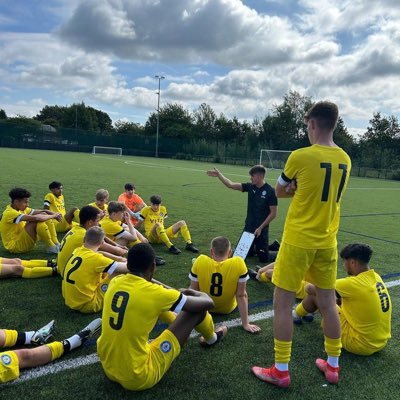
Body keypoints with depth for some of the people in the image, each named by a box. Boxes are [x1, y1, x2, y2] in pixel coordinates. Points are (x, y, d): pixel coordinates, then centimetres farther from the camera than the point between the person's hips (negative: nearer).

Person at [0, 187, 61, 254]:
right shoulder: (10, 213, -23)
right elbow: (35, 218, -35)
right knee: (37, 220, -28)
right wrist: (53, 216, -22)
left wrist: (55, 214, -19)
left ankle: (56, 244, -7)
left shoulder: (21, 208, 5)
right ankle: (52, 247, -16)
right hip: (14, 246, -9)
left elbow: (43, 211, 0)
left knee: (44, 215, -3)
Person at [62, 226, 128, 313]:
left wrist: (118, 259, 14)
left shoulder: (77, 251, 0)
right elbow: (126, 268, -16)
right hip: (87, 305, -8)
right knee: (119, 273, -5)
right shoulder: (96, 258, -22)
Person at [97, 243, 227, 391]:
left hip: (108, 369, 6)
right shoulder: (155, 293, -21)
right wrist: (193, 293, 16)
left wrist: (177, 293, 30)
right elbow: (208, 302, -8)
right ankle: (211, 338, 34)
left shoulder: (115, 282, -3)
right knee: (195, 309, 2)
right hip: (139, 377, -6)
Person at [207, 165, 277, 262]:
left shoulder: (270, 191, -13)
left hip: (261, 230, -5)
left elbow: (273, 213, -12)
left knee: (263, 258, 0)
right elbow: (231, 185, -1)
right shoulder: (250, 187, 1)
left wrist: (260, 228, -13)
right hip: (248, 228, 5)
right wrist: (219, 175, -10)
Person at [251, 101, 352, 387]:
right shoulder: (345, 160, 5)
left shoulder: (301, 156, -15)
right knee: (328, 303, 16)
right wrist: (305, 190, 3)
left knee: (282, 303, 5)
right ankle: (333, 366, 30)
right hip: (327, 242, 6)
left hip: (298, 241, -6)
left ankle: (281, 371, 14)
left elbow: (279, 192, -1)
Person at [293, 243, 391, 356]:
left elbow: (312, 289, -16)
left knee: (314, 294, -5)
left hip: (359, 344, -9)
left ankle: (295, 315, 24)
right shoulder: (376, 277, 0)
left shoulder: (354, 283, -24)